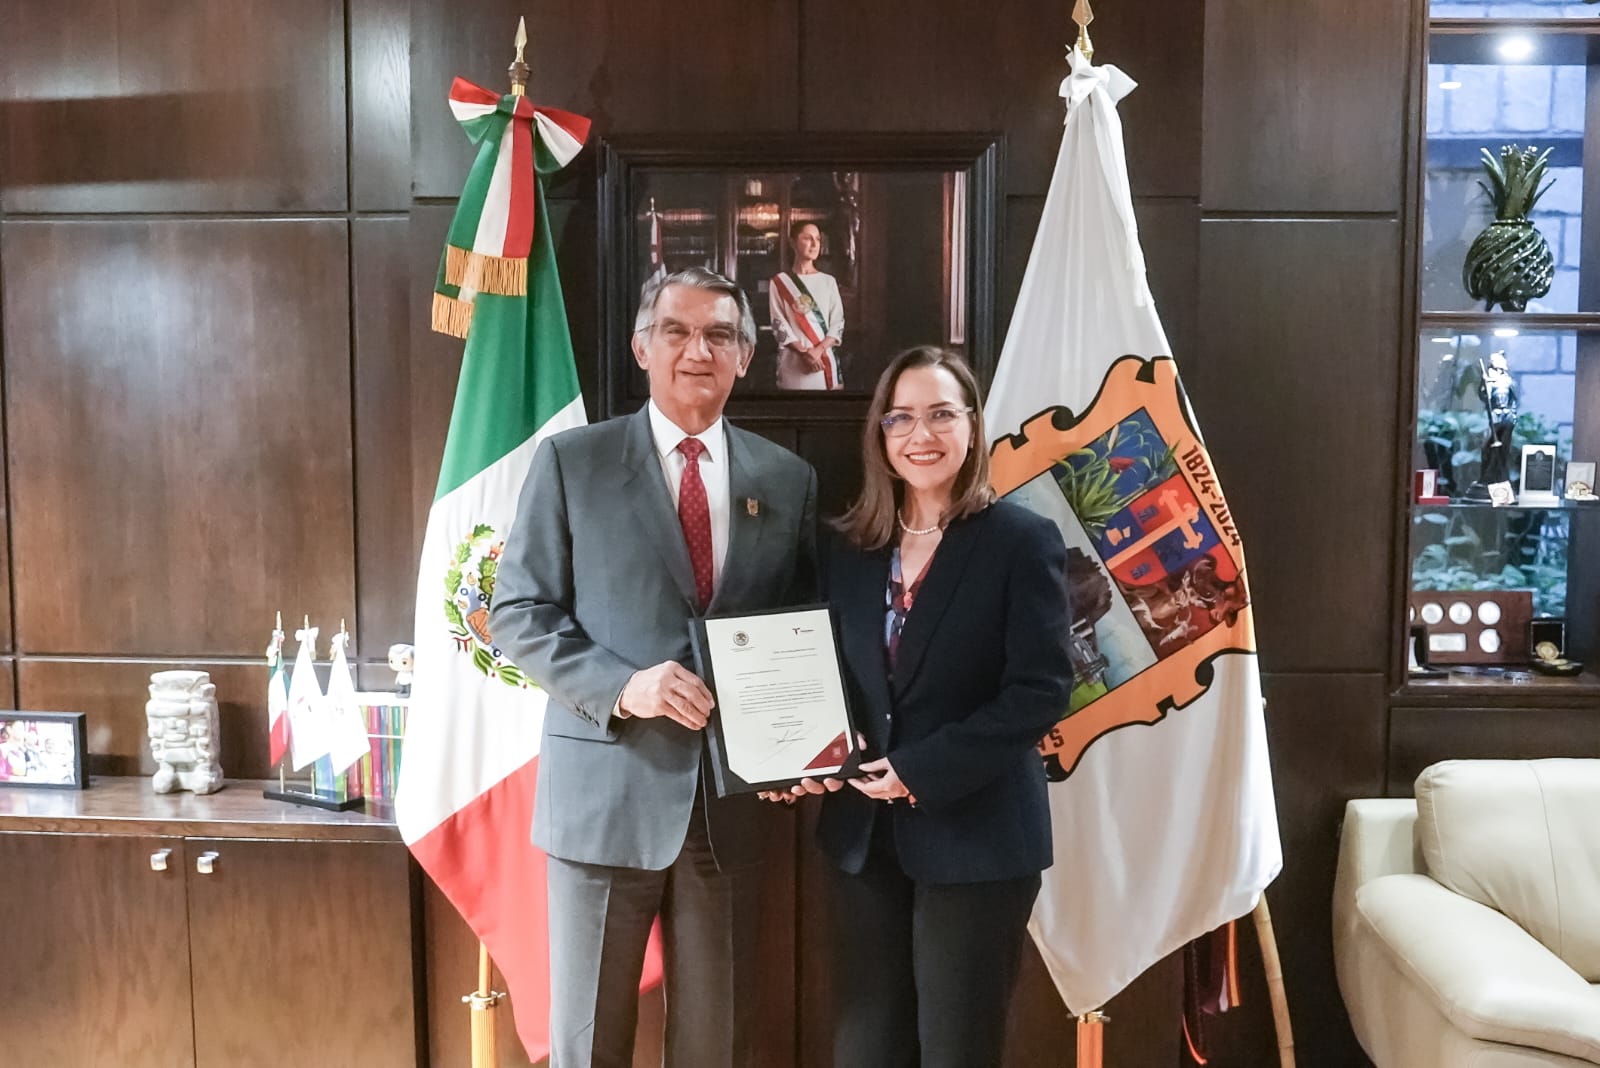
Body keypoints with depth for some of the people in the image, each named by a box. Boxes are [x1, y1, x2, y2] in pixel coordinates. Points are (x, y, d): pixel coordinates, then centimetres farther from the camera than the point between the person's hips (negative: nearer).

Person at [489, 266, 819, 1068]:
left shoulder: (788, 479, 7)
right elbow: (518, 613, -4)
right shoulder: (571, 461, -1)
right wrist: (621, 686, -19)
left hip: (732, 795, 3)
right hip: (604, 788, -2)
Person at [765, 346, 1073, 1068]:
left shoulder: (1023, 540, -7)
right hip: (864, 836, 5)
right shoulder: (850, 549, 8)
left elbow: (1041, 689, -14)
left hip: (976, 837, -4)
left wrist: (923, 770, -18)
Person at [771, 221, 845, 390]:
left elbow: (838, 323, 4)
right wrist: (804, 352, -15)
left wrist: (819, 350, -12)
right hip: (794, 362, -2)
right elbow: (779, 324, -3)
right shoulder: (780, 281, 3)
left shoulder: (828, 281, 11)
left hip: (825, 359, 2)